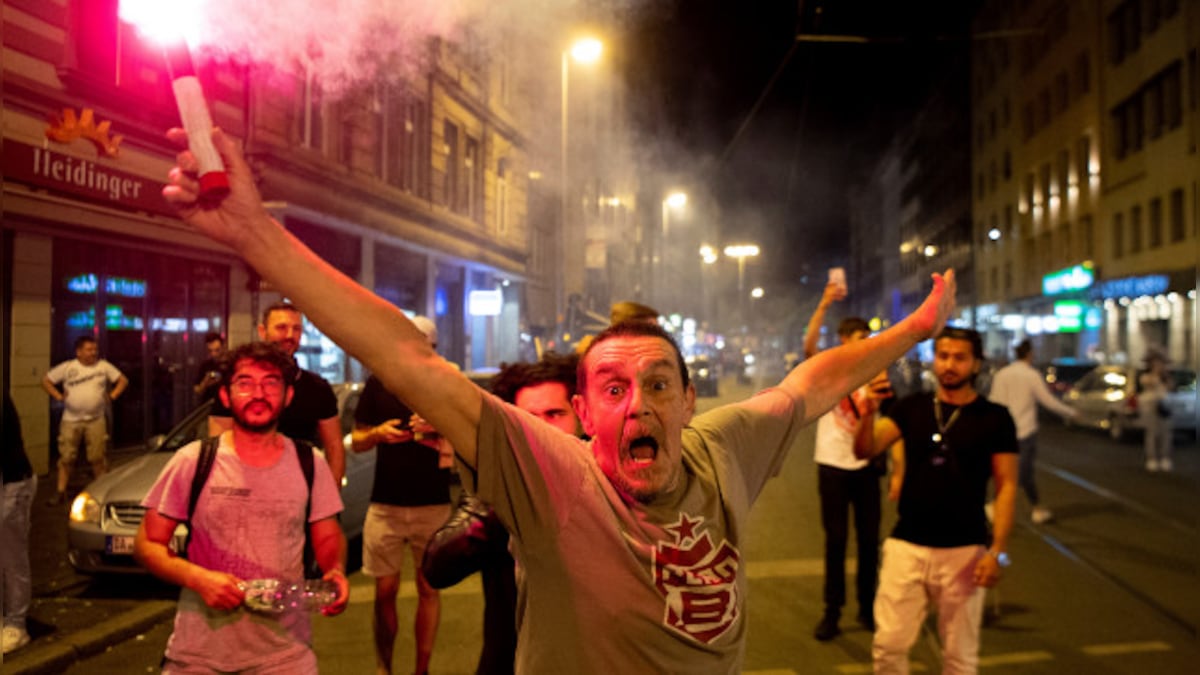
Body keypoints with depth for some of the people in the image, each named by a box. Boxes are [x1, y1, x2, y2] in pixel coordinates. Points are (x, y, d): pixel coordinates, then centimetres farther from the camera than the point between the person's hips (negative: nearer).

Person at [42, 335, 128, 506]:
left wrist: (112, 396, -1)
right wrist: (58, 396, -2)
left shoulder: (104, 366, 2)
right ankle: (60, 493, 9)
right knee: (66, 457, 1)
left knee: (98, 457, 1)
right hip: (71, 420, 0)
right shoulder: (67, 367, -1)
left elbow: (123, 381, 9)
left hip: (96, 420, 0)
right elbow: (46, 380, 8)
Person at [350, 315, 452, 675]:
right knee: (385, 590, 5)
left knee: (429, 589, 4)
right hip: (385, 504, 1)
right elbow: (356, 441, 10)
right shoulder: (379, 383, 5)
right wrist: (378, 433, -11)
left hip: (433, 506, 0)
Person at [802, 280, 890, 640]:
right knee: (835, 540, 3)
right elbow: (809, 345, -23)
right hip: (833, 466, -3)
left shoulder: (872, 374, 7)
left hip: (865, 466, 3)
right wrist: (824, 304, -29)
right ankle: (832, 611, 13)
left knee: (869, 539, 9)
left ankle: (868, 607, 23)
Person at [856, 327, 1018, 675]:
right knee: (888, 645, 2)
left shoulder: (994, 418, 0)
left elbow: (1006, 486, -2)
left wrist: (998, 550, -10)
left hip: (964, 551, -1)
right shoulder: (911, 407, 4)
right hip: (905, 545, 1)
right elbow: (865, 450, -8)